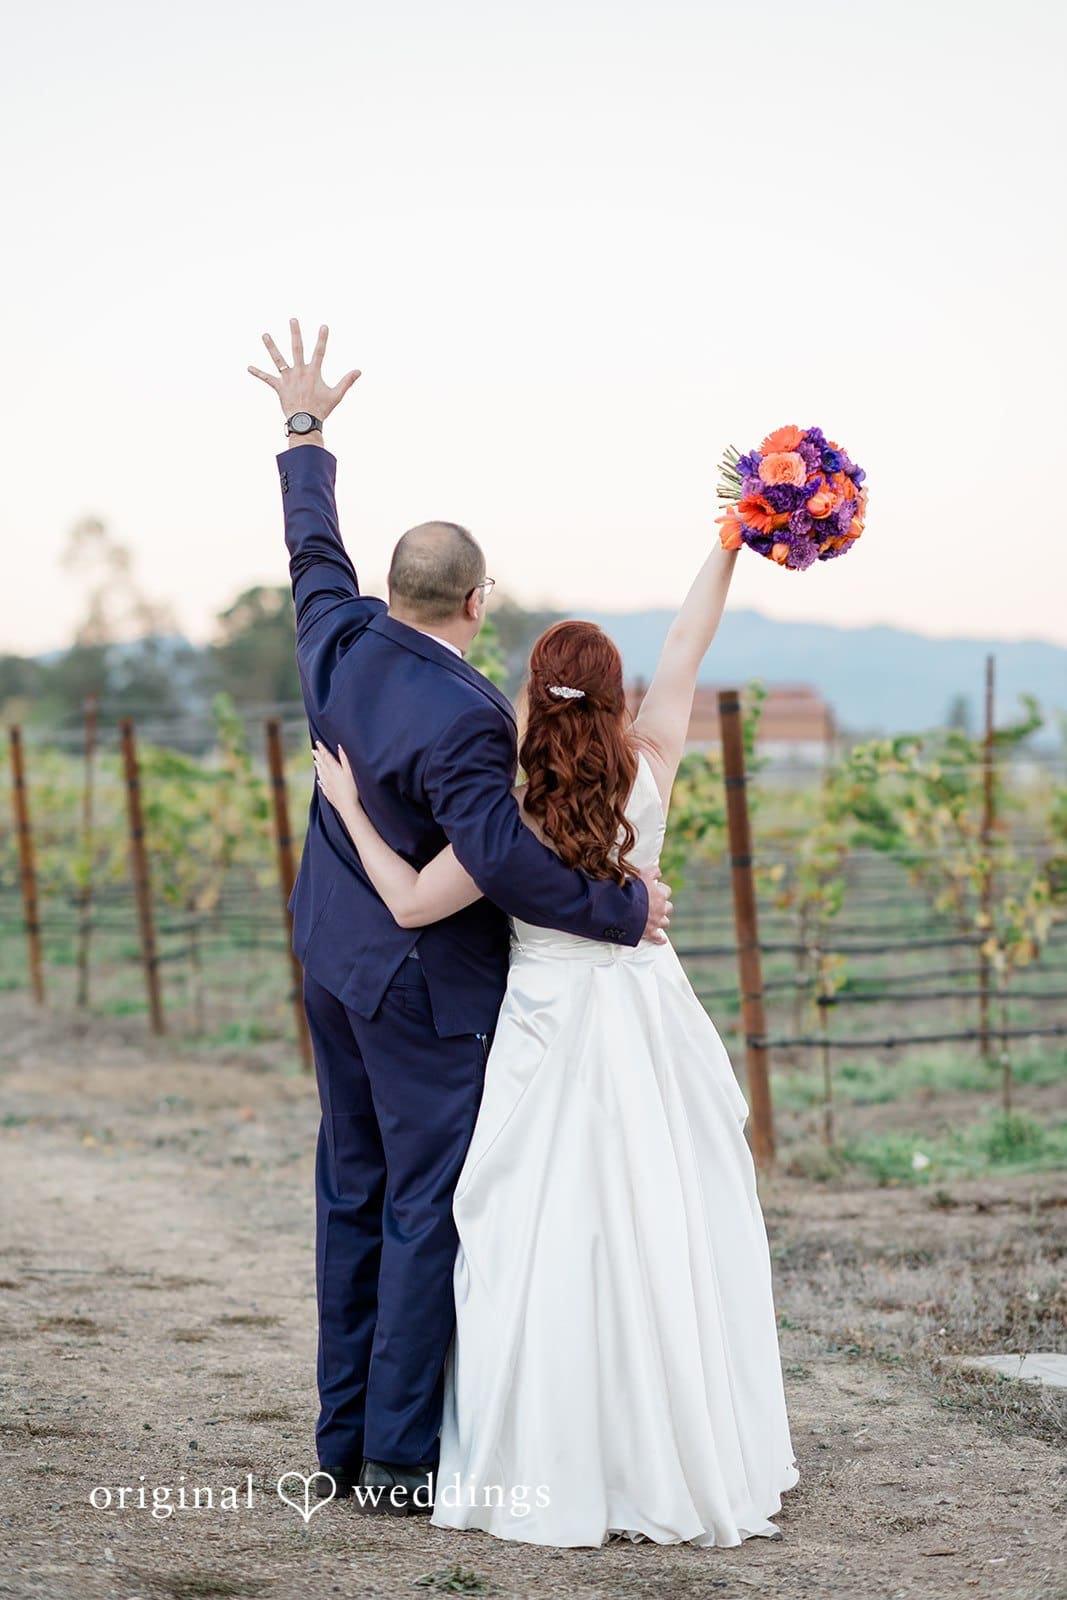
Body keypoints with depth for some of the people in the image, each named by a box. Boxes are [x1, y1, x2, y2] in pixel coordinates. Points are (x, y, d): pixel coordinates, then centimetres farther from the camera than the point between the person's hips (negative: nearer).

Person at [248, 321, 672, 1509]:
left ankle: (342, 1440, 22)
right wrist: (625, 908, -19)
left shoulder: (341, 644, -3)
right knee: (428, 1208, -1)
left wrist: (306, 433, 31)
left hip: (335, 958, 9)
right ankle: (402, 1459, 2)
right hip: (426, 986, -9)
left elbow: (313, 553, 16)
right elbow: (502, 860, -32)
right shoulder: (460, 716, -26)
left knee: (354, 1194, 15)